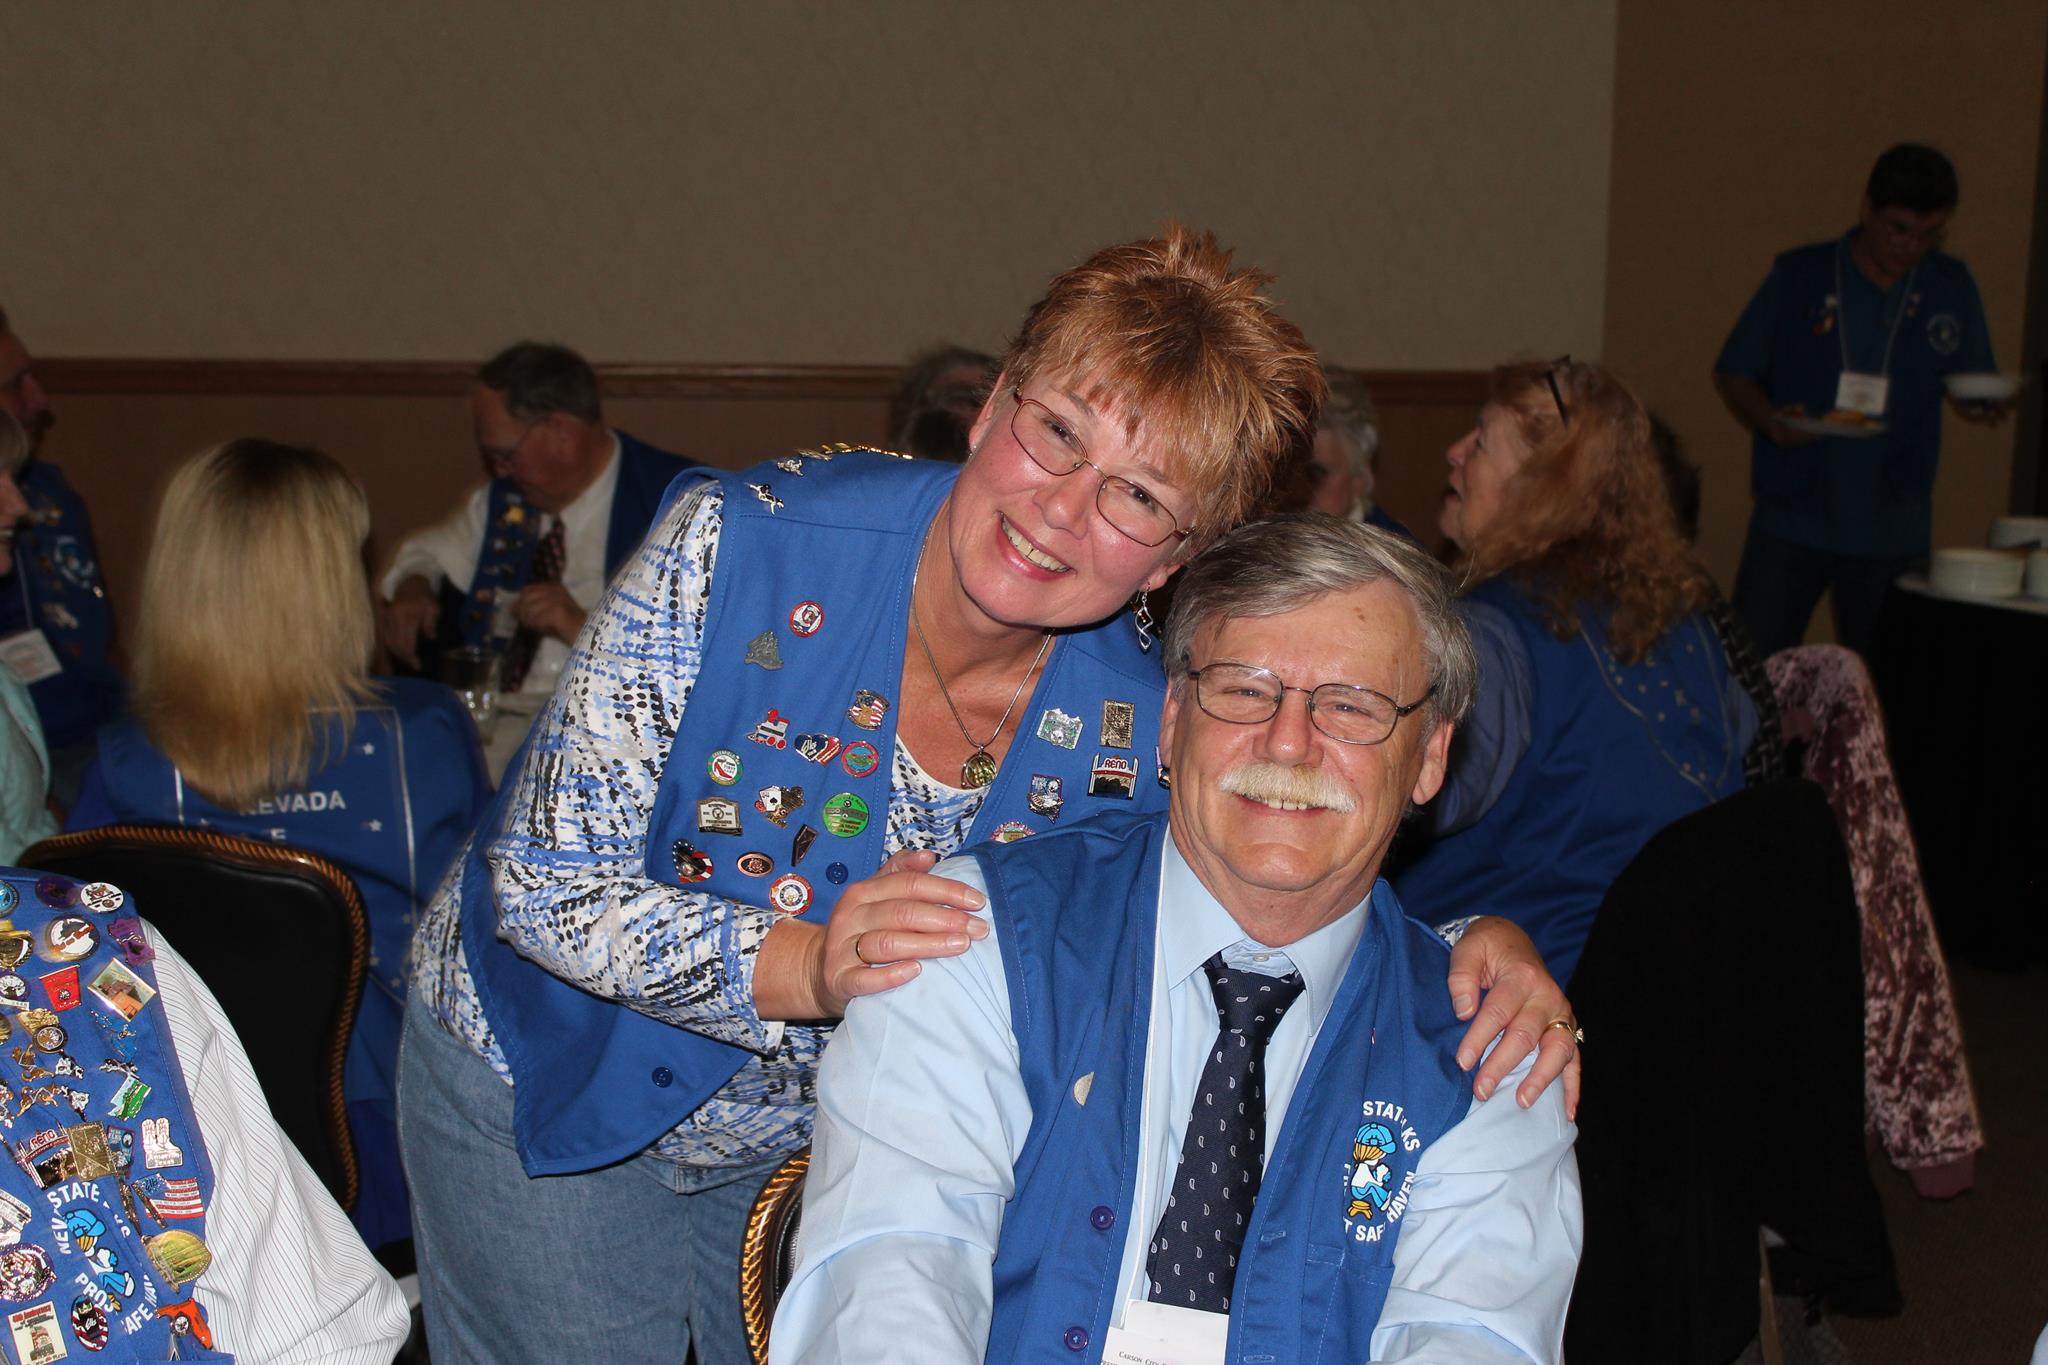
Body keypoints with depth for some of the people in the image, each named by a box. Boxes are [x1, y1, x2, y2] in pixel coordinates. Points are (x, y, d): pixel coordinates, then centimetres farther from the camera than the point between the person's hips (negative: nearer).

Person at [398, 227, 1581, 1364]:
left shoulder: (1138, 735, -20)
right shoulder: (743, 547, -28)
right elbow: (544, 881, -24)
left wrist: (1482, 945, -27)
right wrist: (802, 969, -39)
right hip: (548, 1089, -2)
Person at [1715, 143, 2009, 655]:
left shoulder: (1953, 288, 6)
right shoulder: (1798, 276, -1)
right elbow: (1733, 374, 3)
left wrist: (1985, 404, -11)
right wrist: (1771, 422, -17)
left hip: (1894, 535, 2)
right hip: (1790, 522, -2)